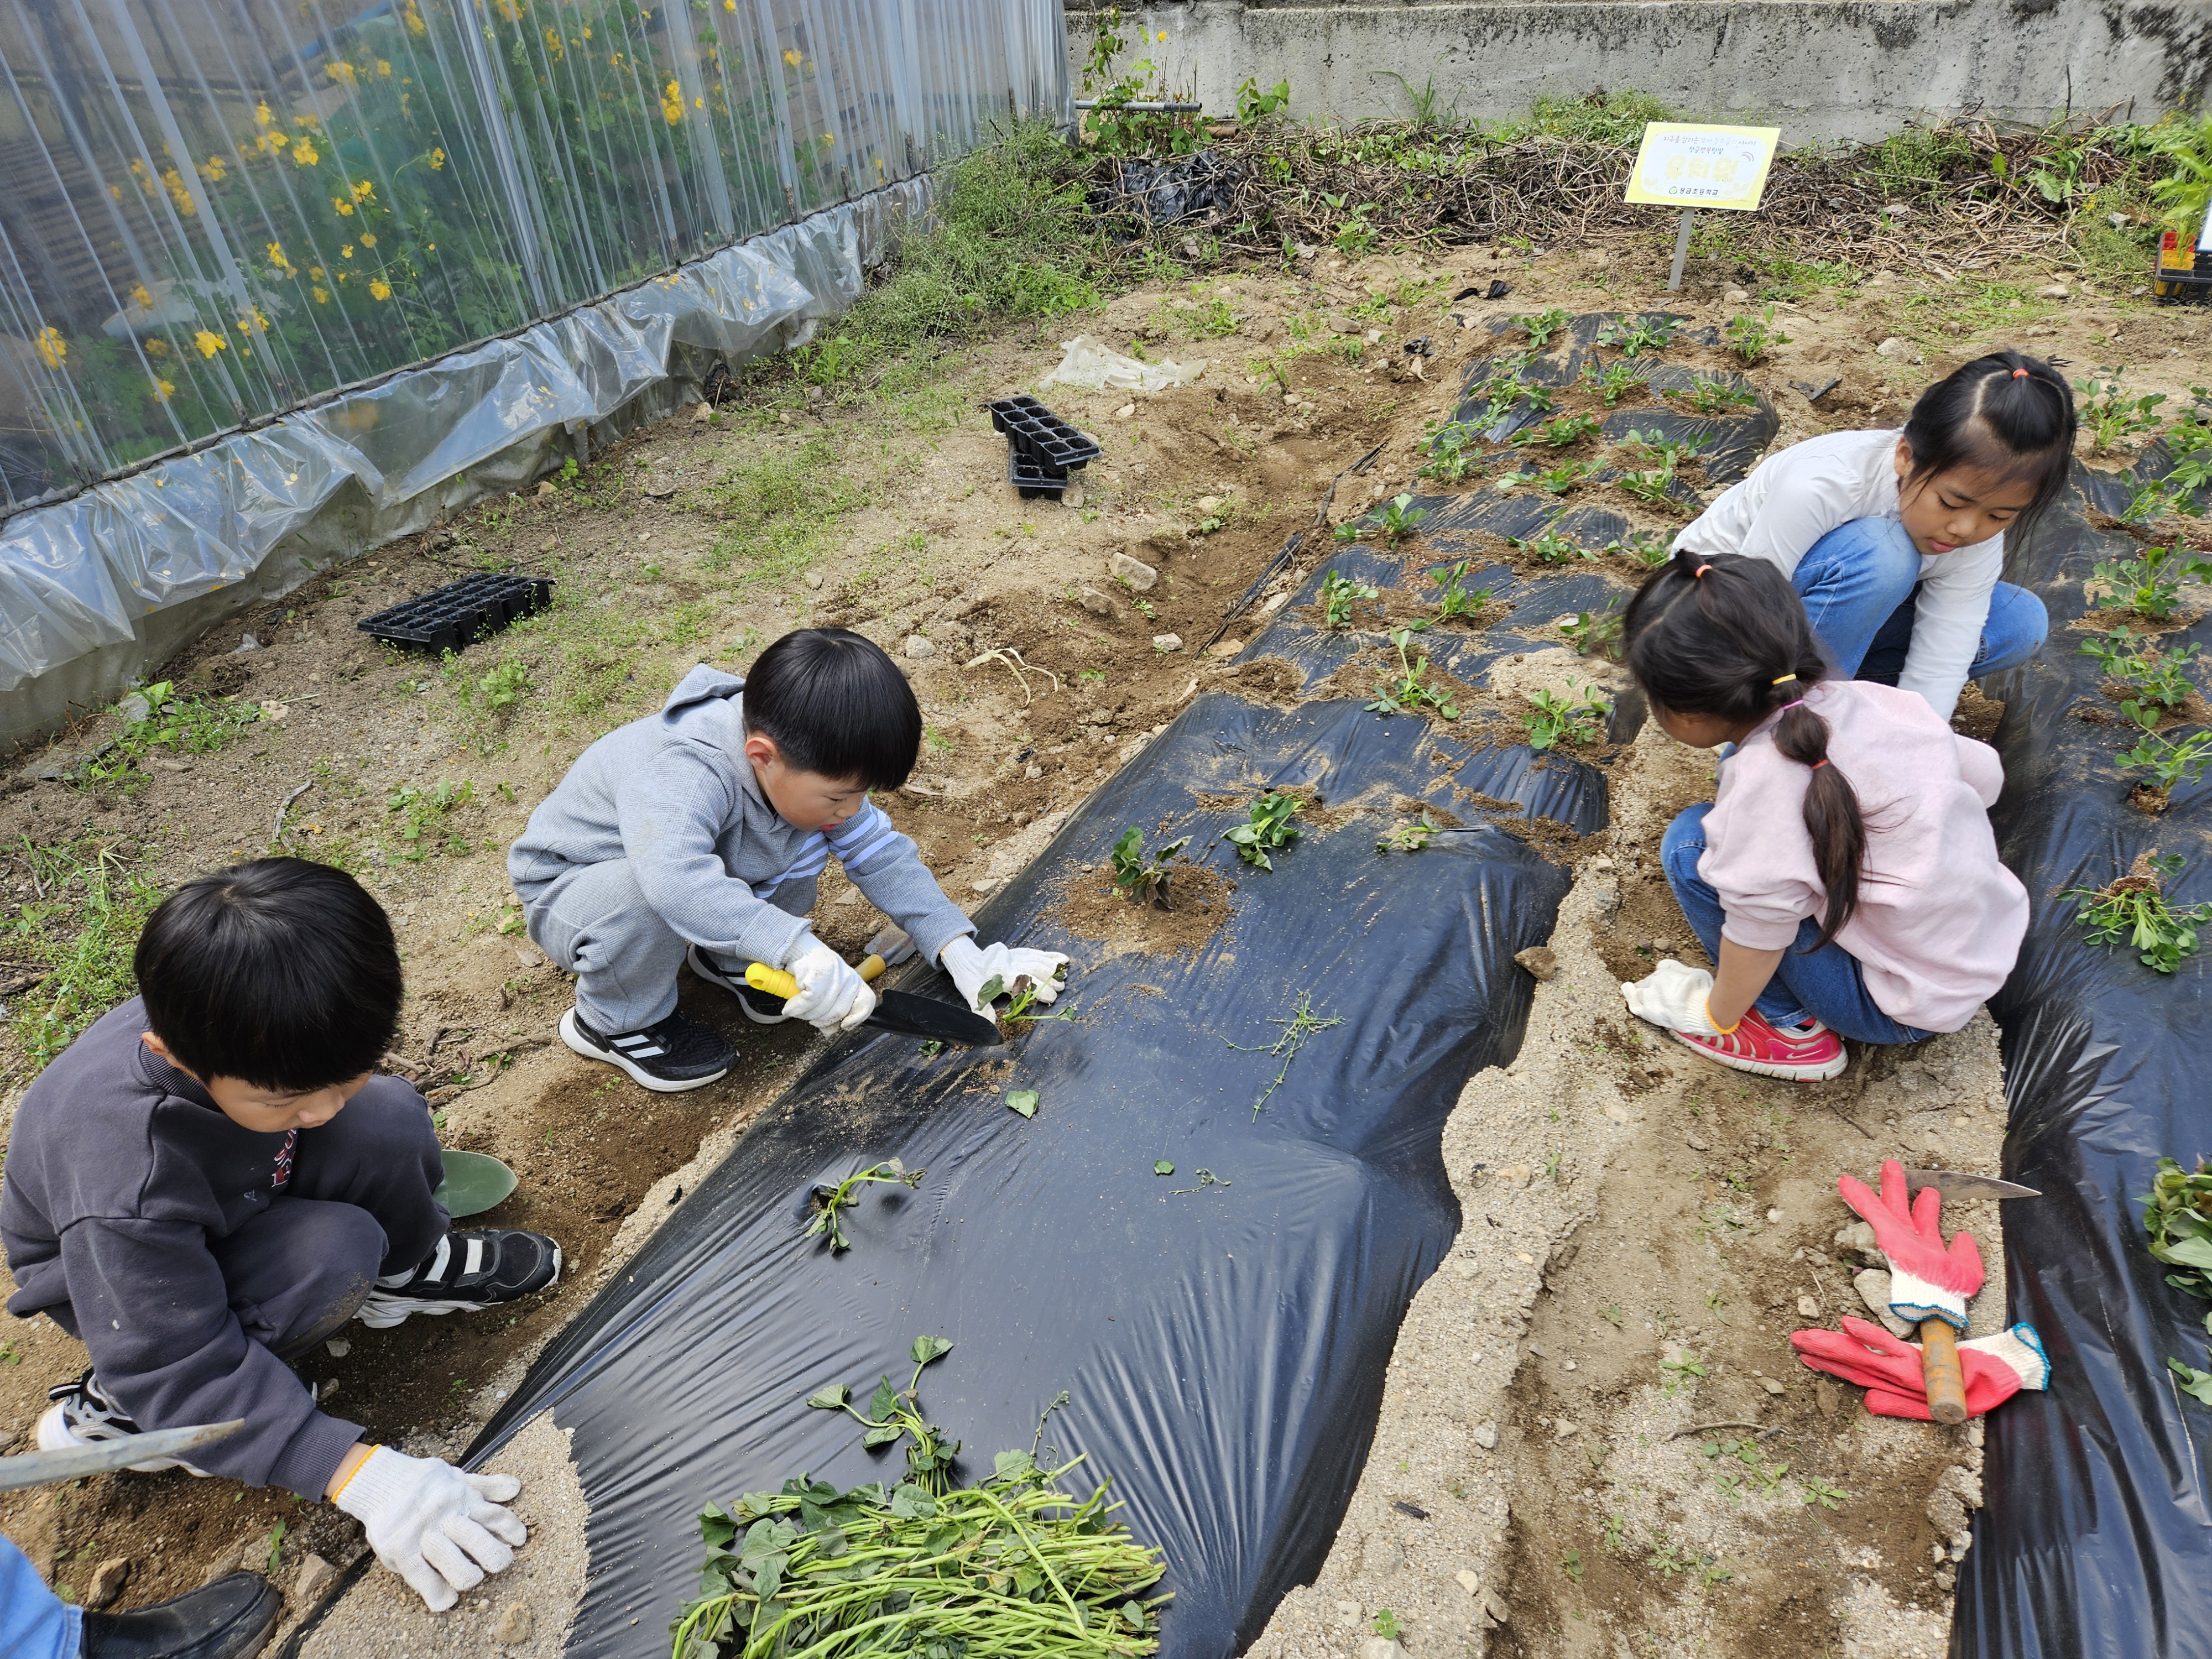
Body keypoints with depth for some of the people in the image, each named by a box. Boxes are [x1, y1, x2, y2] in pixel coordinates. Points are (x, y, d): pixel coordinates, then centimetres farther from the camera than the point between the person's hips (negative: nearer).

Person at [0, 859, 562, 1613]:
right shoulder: (125, 1185, -44)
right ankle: (115, 1413, -9)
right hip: (120, 1278, -5)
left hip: (244, 1185, 5)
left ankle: (404, 1270, 6)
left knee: (388, 1121, -22)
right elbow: (181, 1375, -36)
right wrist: (360, 1476, -40)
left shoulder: (271, 1038, -29)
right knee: (334, 1253, -32)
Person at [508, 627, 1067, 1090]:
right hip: (566, 890, -6)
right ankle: (615, 1021, -8)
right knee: (651, 896, -39)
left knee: (803, 844, -15)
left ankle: (726, 960, 8)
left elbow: (882, 855, -11)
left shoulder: (808, 765, -17)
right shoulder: (686, 773, -41)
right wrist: (800, 950, -62)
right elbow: (673, 875, -59)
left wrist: (960, 952, -20)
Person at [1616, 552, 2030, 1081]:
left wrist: (1717, 1018, -4)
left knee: (1691, 846, -13)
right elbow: (1986, 774, 9)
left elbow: (1757, 934, -21)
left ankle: (1787, 1027, 1)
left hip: (1908, 1008, -8)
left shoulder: (1764, 783, -28)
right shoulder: (1873, 698, -7)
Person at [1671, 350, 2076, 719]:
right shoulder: (1819, 487, -34)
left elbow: (1936, 673, -21)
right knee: (1876, 555, -34)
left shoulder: (1978, 538, -17)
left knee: (2022, 625, -11)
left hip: (1829, 602, 5)